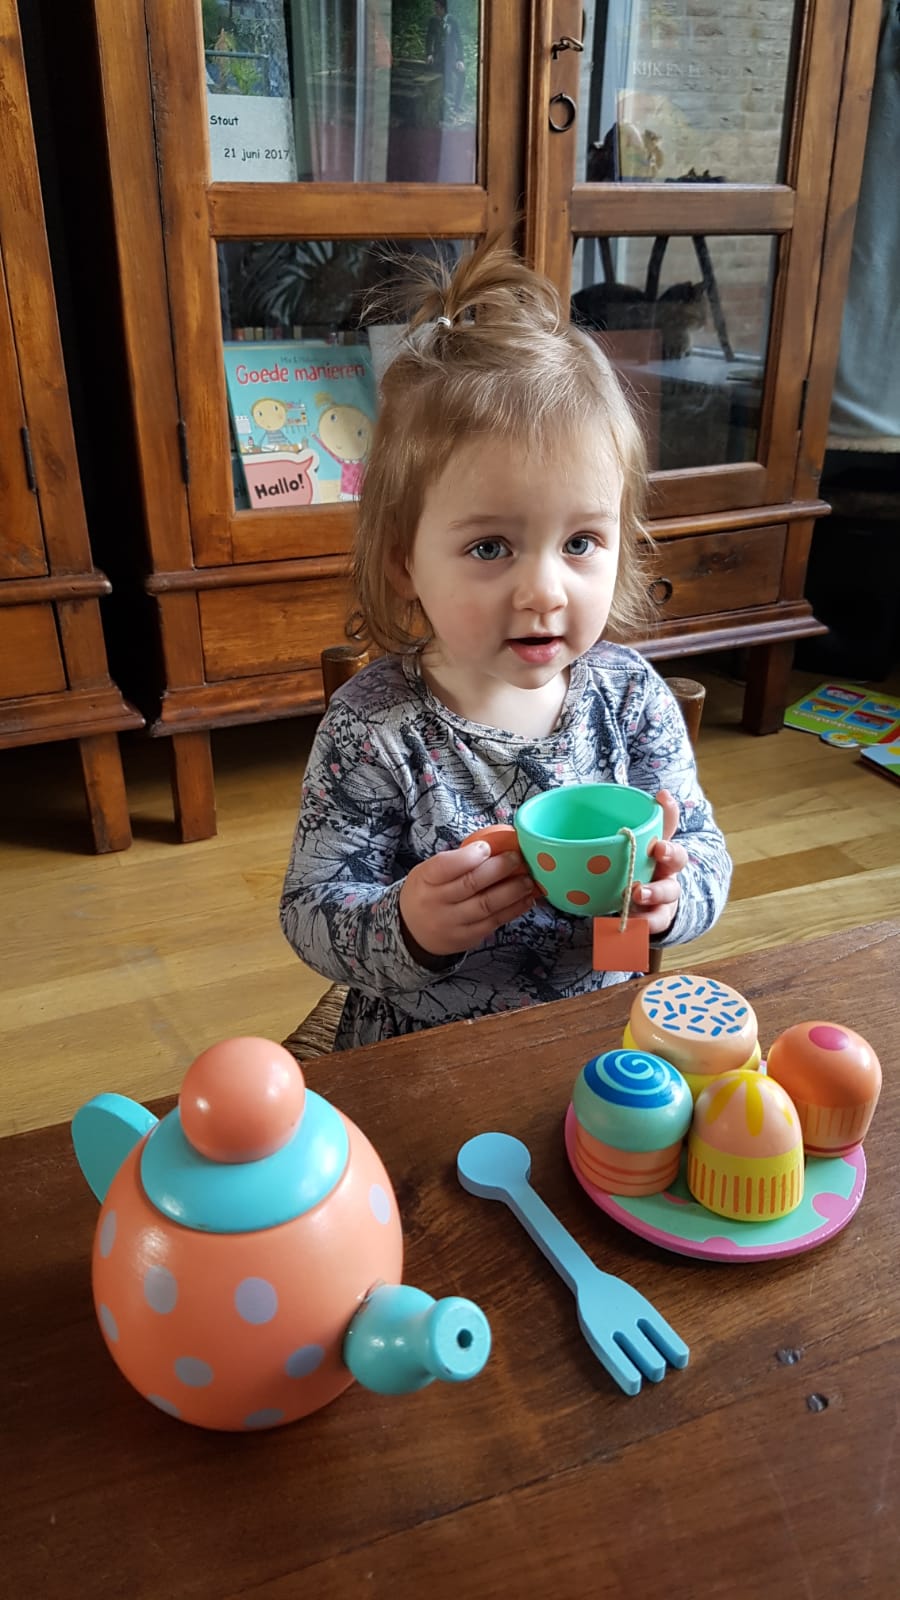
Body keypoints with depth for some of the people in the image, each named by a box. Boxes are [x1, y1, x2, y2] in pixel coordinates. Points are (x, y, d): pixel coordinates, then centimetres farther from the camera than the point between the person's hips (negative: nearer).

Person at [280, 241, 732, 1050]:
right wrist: (406, 929, -32)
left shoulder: (631, 695, -9)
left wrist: (668, 896, -23)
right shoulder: (369, 731, -17)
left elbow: (705, 853, -1)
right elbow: (312, 913, -12)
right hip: (415, 1058, -1)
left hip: (598, 1040, 2)